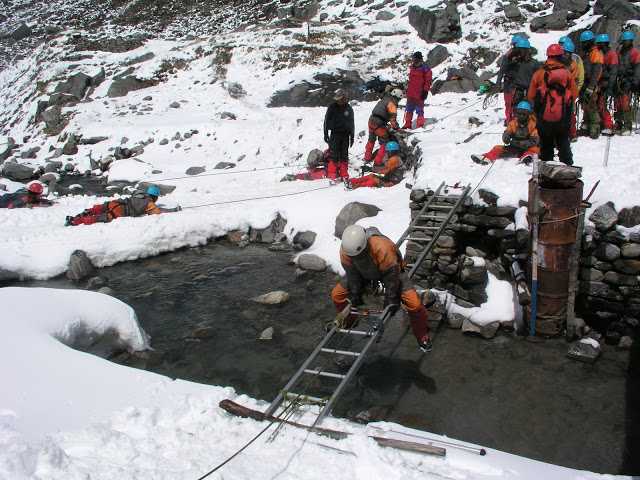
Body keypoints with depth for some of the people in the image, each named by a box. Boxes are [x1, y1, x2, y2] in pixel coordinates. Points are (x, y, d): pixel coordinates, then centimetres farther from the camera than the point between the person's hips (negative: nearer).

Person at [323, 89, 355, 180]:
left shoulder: (349, 109, 7)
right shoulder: (332, 107, -1)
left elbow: (351, 123, 14)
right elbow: (326, 121, 1)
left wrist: (352, 137, 12)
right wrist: (326, 134, -4)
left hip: (345, 135, 3)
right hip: (335, 134, -2)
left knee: (344, 155, 6)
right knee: (334, 155, -7)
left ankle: (344, 174, 11)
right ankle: (332, 174, -4)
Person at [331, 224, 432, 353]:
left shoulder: (383, 247, -45)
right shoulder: (345, 250, -31)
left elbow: (391, 276, -32)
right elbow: (352, 274, -15)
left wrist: (391, 300, -23)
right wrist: (355, 295, -11)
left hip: (391, 270, -4)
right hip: (364, 273, 4)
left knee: (414, 303, -21)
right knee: (337, 294, -1)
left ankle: (422, 337, 4)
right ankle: (347, 323, 27)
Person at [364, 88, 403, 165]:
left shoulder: (384, 99, 18)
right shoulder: (392, 103, -8)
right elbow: (393, 116, -19)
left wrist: (386, 123, 32)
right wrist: (395, 126, -15)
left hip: (371, 121, 9)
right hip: (379, 124, -9)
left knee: (371, 140, 26)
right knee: (385, 143, 0)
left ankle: (367, 158, 37)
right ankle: (378, 162, -1)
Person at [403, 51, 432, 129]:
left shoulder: (425, 68, -8)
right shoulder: (412, 67, 13)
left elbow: (428, 80, -8)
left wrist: (425, 91, -12)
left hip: (419, 94, -7)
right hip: (410, 94, 7)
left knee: (419, 110, -1)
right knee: (409, 109, 12)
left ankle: (420, 125, 6)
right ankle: (408, 124, 21)